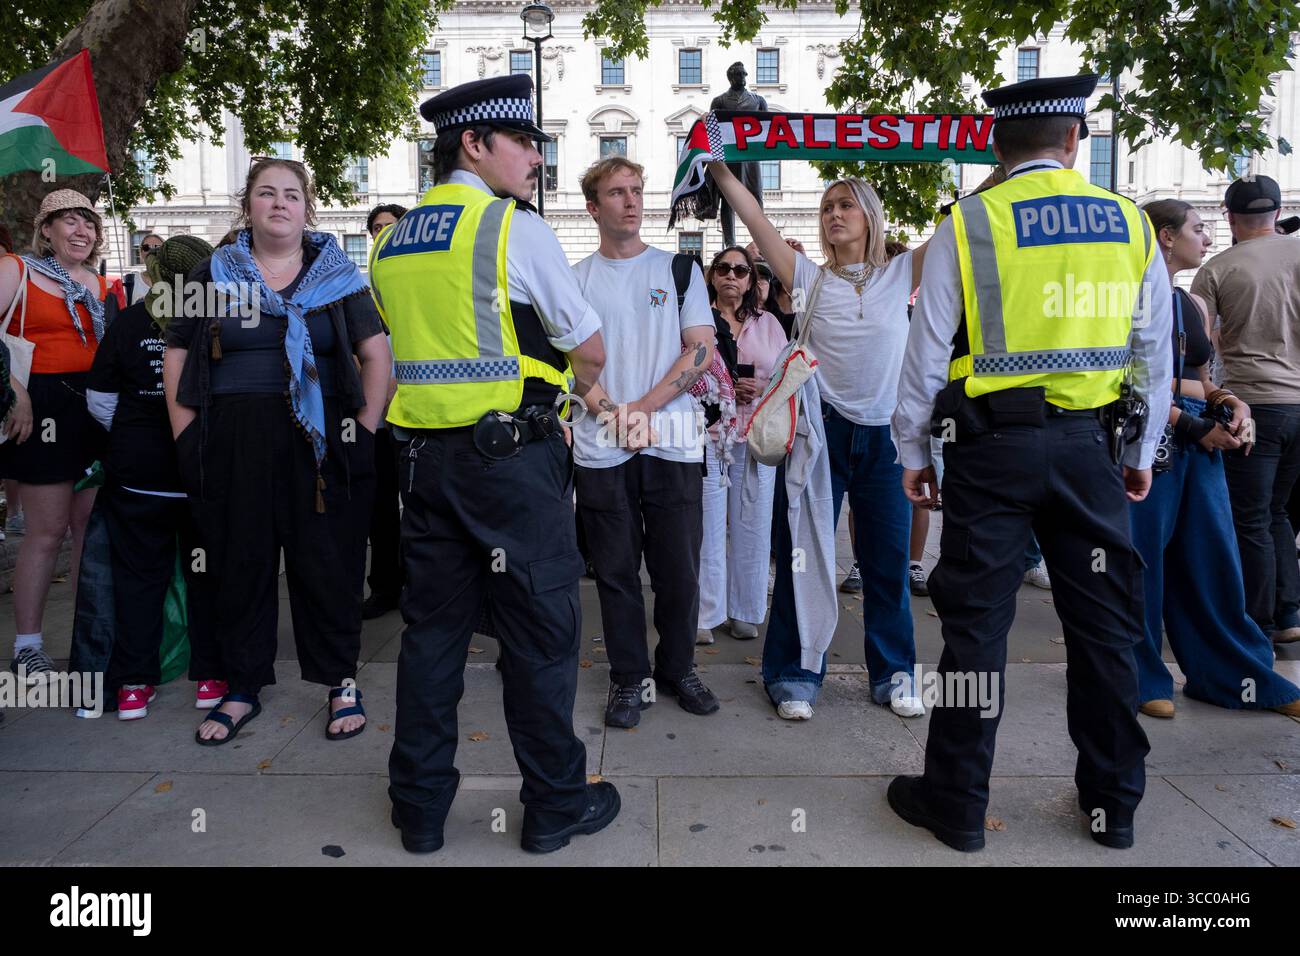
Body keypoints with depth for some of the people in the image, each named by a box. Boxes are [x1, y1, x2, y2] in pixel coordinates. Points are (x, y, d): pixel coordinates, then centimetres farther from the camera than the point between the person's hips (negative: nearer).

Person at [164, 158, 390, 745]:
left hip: (320, 444, -1)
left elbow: (376, 354, 3)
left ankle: (341, 681, 17)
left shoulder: (337, 277, 7)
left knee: (328, 560, 2)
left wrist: (364, 430, -5)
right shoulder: (213, 275, 10)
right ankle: (242, 689, 24)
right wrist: (188, 438, 1)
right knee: (239, 564, 8)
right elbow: (177, 358, 10)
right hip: (232, 447, 2)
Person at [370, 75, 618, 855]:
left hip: (423, 453, 7)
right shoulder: (516, 228, -8)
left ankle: (421, 805, 25)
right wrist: (578, 387, 18)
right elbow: (591, 350, -4)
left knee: (433, 626, 13)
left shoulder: (393, 242, 13)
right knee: (541, 630, 5)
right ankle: (556, 803, 19)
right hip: (513, 454, -6)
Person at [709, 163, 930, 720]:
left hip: (885, 435, 1)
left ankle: (894, 673, 25)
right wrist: (718, 168, -7)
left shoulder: (900, 273, 7)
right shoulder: (810, 278, 4)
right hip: (821, 430, -1)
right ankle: (795, 675, 16)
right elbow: (755, 220, -2)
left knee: (889, 559, 9)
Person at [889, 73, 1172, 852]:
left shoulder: (968, 223, -2)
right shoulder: (1130, 223, 7)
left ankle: (957, 804, 15)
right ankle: (1114, 803, 27)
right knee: (1105, 622, 13)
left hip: (992, 444, -3)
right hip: (1090, 445, 3)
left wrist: (914, 452, 5)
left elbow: (929, 351, -4)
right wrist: (1143, 452, 19)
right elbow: (1155, 354, 10)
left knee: (977, 622, 4)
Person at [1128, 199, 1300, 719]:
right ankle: (1142, 680, 16)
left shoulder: (1195, 304, 17)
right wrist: (1192, 426, -16)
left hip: (1200, 443, 8)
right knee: (1143, 563, 1)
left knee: (1214, 561, 12)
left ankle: (1235, 674, 24)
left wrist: (1232, 402, 3)